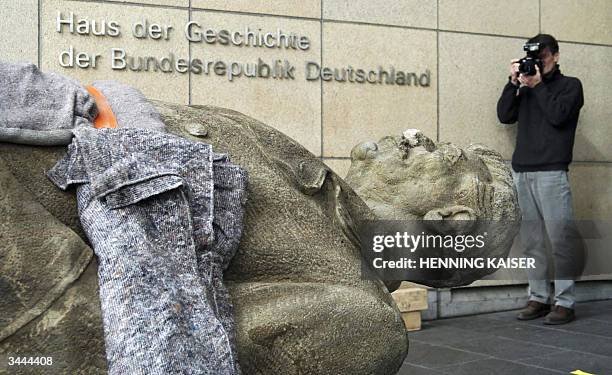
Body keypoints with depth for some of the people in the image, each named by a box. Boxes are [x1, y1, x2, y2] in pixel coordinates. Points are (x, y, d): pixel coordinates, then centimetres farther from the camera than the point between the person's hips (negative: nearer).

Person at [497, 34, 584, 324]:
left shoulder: (570, 85, 10)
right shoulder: (526, 89, 21)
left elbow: (558, 116, -6)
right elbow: (505, 116, 8)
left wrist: (538, 85, -3)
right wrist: (513, 82, 2)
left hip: (551, 172, -4)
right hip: (521, 171, 4)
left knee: (559, 238, -7)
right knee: (531, 241, 3)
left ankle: (564, 301, -3)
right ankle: (538, 298, 8)